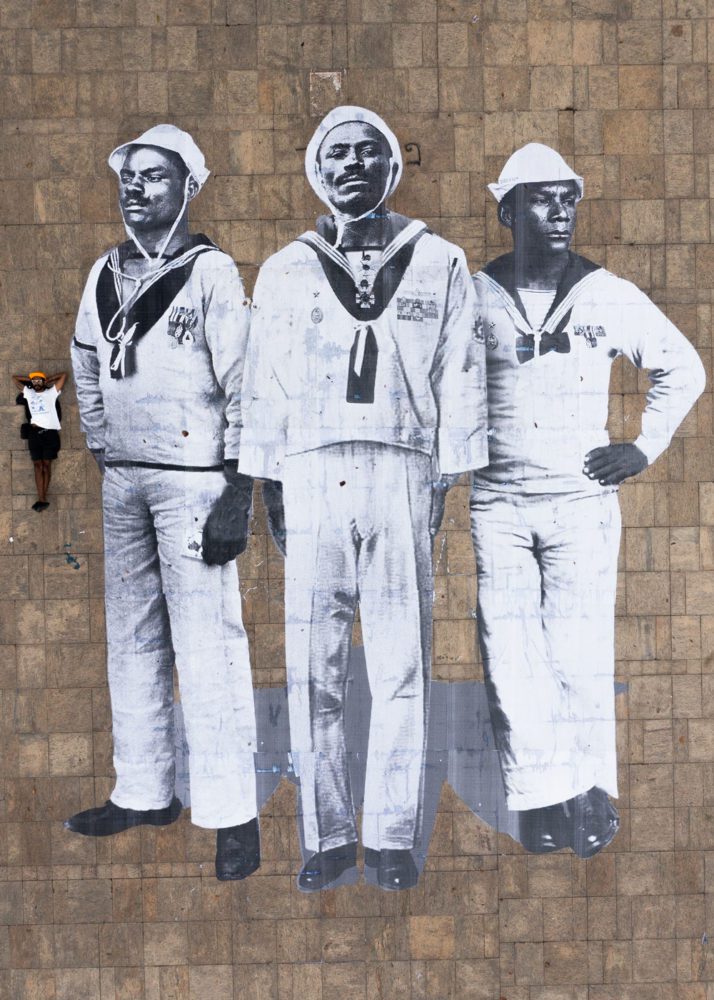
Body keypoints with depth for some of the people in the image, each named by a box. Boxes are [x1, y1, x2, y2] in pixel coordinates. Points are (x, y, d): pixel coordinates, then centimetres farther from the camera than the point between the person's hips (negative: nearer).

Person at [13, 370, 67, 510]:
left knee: (47, 465, -1)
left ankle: (43, 498, -1)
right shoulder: (28, 392, 18)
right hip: (34, 432, 3)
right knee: (38, 465, -2)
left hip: (50, 432, -3)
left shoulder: (51, 392, 10)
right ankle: (41, 499, -5)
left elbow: (64, 375, 9)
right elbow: (14, 378, 26)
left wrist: (48, 379, 15)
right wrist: (30, 379, 24)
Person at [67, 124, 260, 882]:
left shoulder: (210, 271, -4)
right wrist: (100, 447, 16)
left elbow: (241, 380, -9)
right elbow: (84, 367, 23)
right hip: (122, 480, 7)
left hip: (192, 478, -7)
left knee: (207, 642, -8)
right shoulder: (105, 273, 14)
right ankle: (144, 792, 25)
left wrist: (239, 482, -13)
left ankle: (231, 812, 0)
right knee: (131, 636, 12)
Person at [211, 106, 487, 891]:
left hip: (402, 476, -1)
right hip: (312, 475, 1)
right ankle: (326, 838, 13)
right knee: (312, 665, 0)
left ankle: (391, 836, 13)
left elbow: (460, 377, 10)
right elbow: (264, 386, 14)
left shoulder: (440, 264, 13)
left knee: (401, 663, 0)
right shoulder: (285, 271, 15)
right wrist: (267, 483, 8)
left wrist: (448, 478, 4)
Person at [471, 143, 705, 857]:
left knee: (579, 653, -2)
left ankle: (591, 794, 16)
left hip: (581, 502, -1)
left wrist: (645, 447, 4)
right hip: (498, 504, 1)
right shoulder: (475, 297, 1)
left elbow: (683, 370, 12)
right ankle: (539, 800, 16)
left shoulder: (610, 296, 1)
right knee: (511, 657, 2)